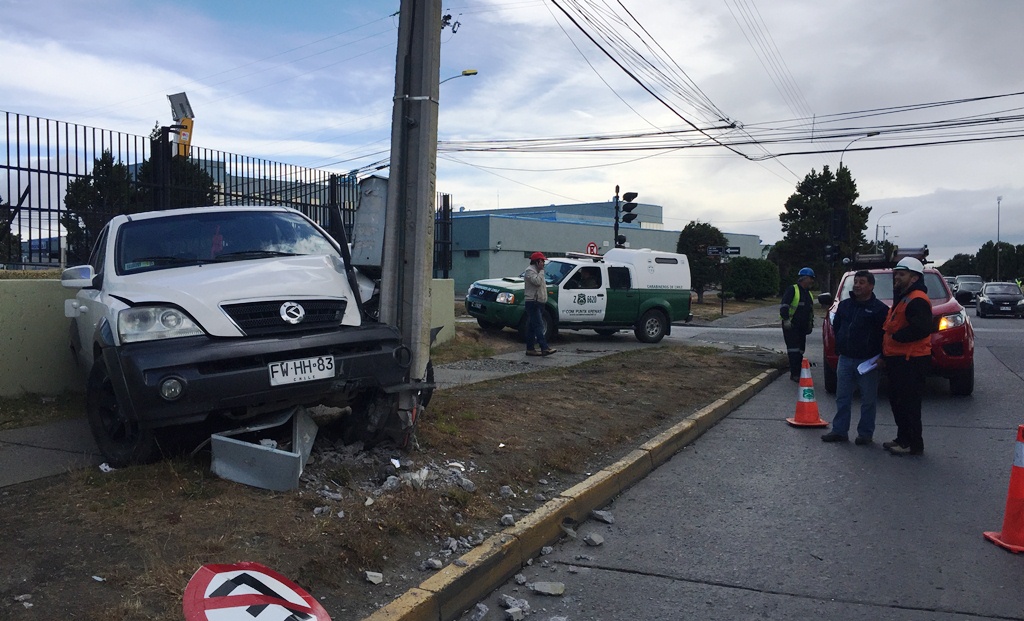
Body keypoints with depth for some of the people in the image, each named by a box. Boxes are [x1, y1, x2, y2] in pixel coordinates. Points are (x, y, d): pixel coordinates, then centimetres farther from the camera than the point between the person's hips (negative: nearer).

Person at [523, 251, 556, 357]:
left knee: (532, 327, 10)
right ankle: (544, 348, -22)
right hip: (532, 302, -10)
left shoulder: (537, 271, 23)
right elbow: (537, 282, -24)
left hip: (538, 302, 10)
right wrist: (541, 270, -14)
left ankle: (530, 349, 11)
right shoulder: (530, 271, -9)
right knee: (538, 325, -16)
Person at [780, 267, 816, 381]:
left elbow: (811, 311, 28)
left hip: (802, 327, 8)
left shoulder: (809, 294, 19)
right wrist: (786, 319, -22)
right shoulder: (792, 290, -8)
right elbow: (783, 306, -16)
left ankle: (798, 373, 15)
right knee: (793, 350, -12)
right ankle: (794, 374, -13)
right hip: (791, 326, -8)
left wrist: (810, 324, 24)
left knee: (800, 350, 9)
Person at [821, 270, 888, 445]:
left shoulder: (879, 308, -6)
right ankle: (839, 430, 15)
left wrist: (879, 355, -11)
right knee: (842, 398, 9)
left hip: (867, 361, -5)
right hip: (845, 359, 5)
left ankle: (865, 433, 13)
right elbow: (836, 327, 20)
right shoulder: (844, 305, 10)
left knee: (868, 400, 4)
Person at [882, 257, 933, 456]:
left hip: (911, 360, -11)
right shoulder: (902, 298, 20)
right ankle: (903, 439, 26)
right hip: (898, 358, 11)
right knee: (897, 401, 16)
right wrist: (885, 353, 16)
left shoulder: (917, 300, -15)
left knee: (908, 404, -6)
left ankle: (913, 444, 1)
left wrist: (896, 337, -18)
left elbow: (922, 329, -29)